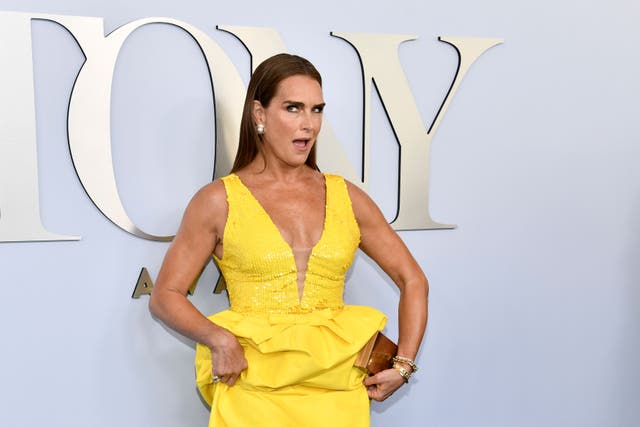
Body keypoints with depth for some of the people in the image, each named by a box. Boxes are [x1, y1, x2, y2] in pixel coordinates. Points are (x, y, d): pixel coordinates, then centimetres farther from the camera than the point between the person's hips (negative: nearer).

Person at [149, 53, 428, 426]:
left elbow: (413, 280, 9)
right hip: (253, 391, -2)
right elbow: (165, 297, 0)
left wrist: (403, 365, -1)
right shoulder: (219, 200, -2)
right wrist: (218, 338, -17)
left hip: (337, 392, 3)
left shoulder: (346, 197, 5)